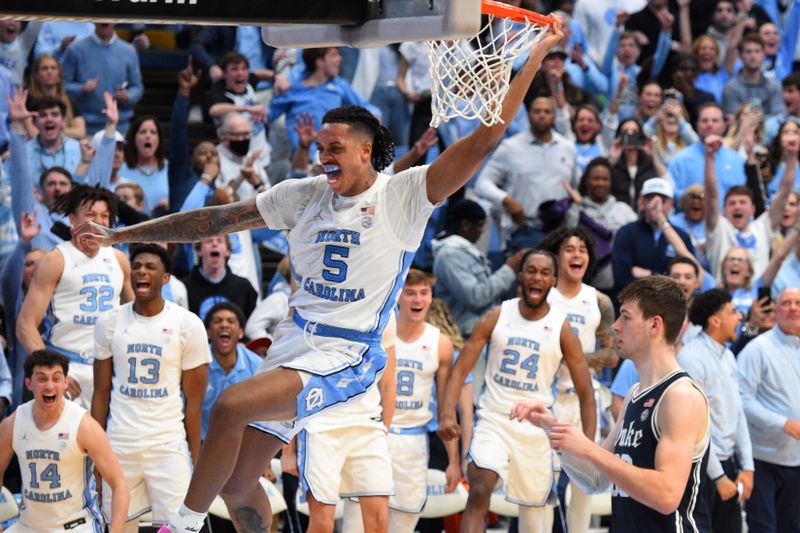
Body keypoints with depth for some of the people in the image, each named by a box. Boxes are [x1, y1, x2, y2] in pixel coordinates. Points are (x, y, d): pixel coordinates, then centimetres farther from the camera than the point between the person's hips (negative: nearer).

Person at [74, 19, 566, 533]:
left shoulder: (402, 196, -6)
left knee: (231, 405, -27)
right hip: (294, 346, 7)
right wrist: (120, 235, 10)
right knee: (238, 485, 7)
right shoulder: (304, 195, 9)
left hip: (346, 357, -7)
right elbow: (215, 219, 12)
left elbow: (485, 137, -13)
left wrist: (535, 56, -17)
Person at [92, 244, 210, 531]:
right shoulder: (109, 323, 5)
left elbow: (193, 401, 0)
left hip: (169, 443, -2)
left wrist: (195, 459, -3)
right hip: (119, 443, 2)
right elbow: (101, 394, 9)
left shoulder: (188, 324, -1)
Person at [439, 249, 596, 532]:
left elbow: (585, 394, 0)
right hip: (493, 420, -1)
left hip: (535, 428, 1)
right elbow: (460, 369, -2)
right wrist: (446, 415, -18)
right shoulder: (496, 317, 0)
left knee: (534, 504, 6)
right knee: (479, 491, -22)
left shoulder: (562, 329, -2)